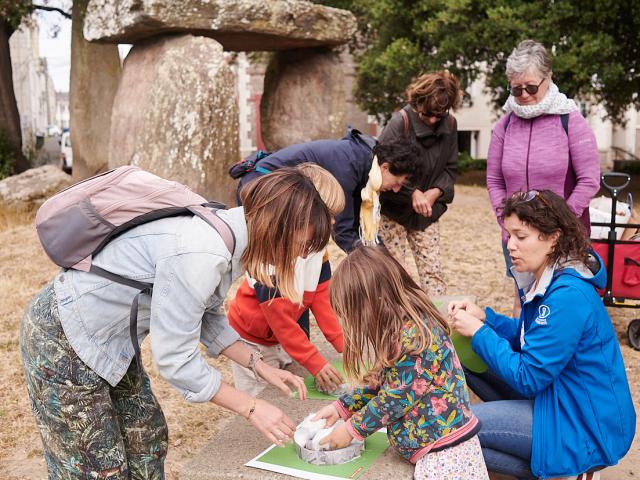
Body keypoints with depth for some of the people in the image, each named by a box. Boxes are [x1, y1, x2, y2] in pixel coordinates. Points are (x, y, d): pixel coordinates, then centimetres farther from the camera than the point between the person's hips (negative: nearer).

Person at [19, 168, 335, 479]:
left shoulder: (226, 230, -4)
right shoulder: (197, 254, -33)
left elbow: (206, 318, 9)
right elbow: (175, 360, -26)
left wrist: (261, 367, 2)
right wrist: (251, 408, -17)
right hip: (61, 341, -9)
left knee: (147, 438, 16)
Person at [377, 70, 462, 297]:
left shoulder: (449, 125, -2)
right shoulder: (400, 122, -18)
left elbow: (450, 168, 6)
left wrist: (435, 192, -13)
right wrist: (412, 193, -24)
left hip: (428, 212, 4)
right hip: (393, 210, -4)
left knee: (433, 271, 3)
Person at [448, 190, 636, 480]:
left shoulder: (569, 296, -26)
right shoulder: (549, 279, 3)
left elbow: (527, 378, -23)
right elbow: (528, 339, 13)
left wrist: (478, 332, -16)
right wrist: (483, 317, -2)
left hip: (586, 427, -10)